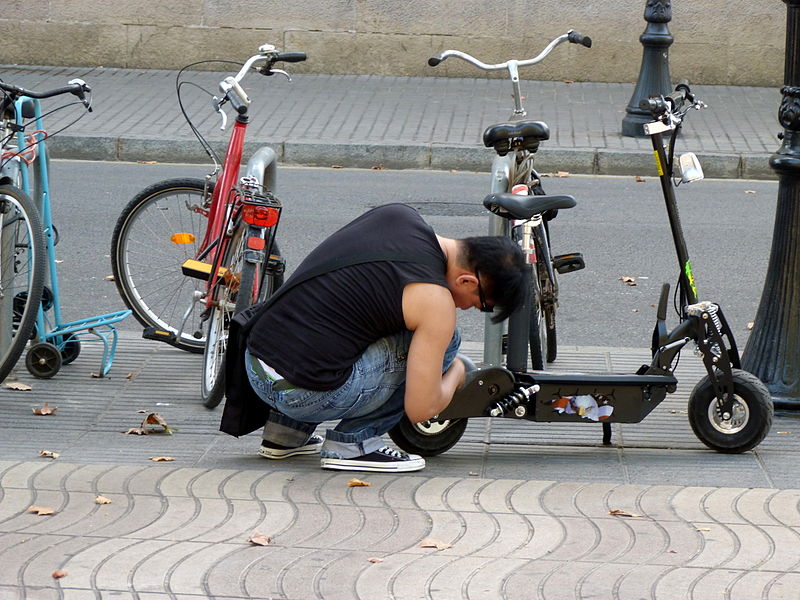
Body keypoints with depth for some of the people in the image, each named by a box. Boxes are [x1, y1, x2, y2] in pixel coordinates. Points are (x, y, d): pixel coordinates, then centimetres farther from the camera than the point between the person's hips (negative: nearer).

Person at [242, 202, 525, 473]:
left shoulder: (396, 213, 9)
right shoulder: (435, 300, -13)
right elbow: (420, 409, -9)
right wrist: (456, 373, 12)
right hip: (305, 396, -8)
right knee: (443, 339, 1)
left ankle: (286, 433, 25)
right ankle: (352, 442, 2)